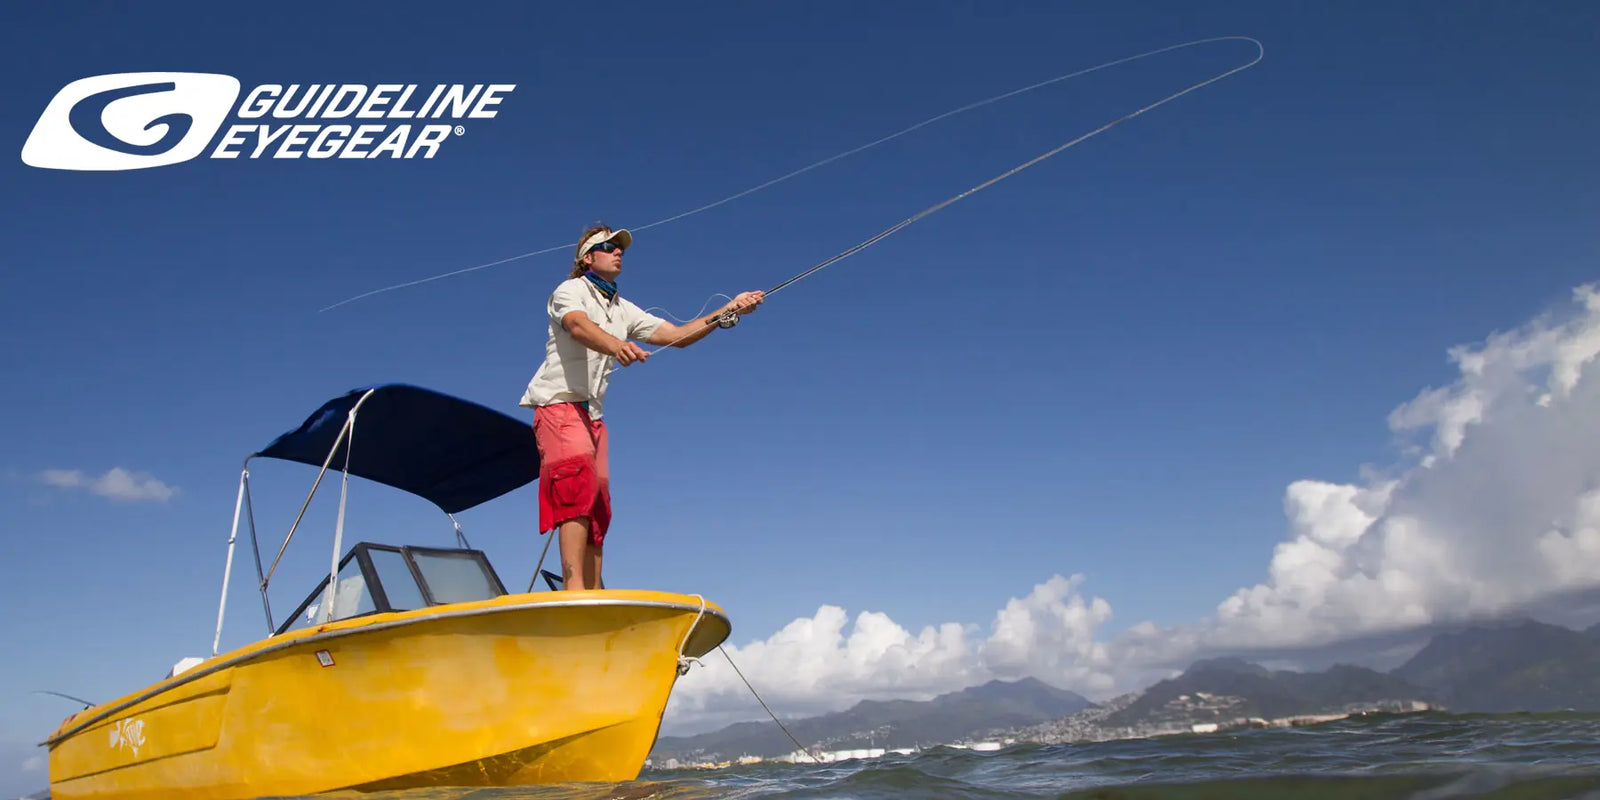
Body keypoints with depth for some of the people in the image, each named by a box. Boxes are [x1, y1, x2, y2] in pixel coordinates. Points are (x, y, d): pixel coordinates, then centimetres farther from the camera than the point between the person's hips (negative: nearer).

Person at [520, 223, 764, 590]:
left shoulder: (624, 310, 21)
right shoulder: (569, 291, 1)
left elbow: (677, 335, 12)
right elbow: (579, 326, -23)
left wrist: (727, 312, 0)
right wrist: (616, 345, -45)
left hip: (592, 414, 8)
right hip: (558, 403, -8)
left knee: (598, 506, 3)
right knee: (578, 489, -25)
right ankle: (574, 587, -32)